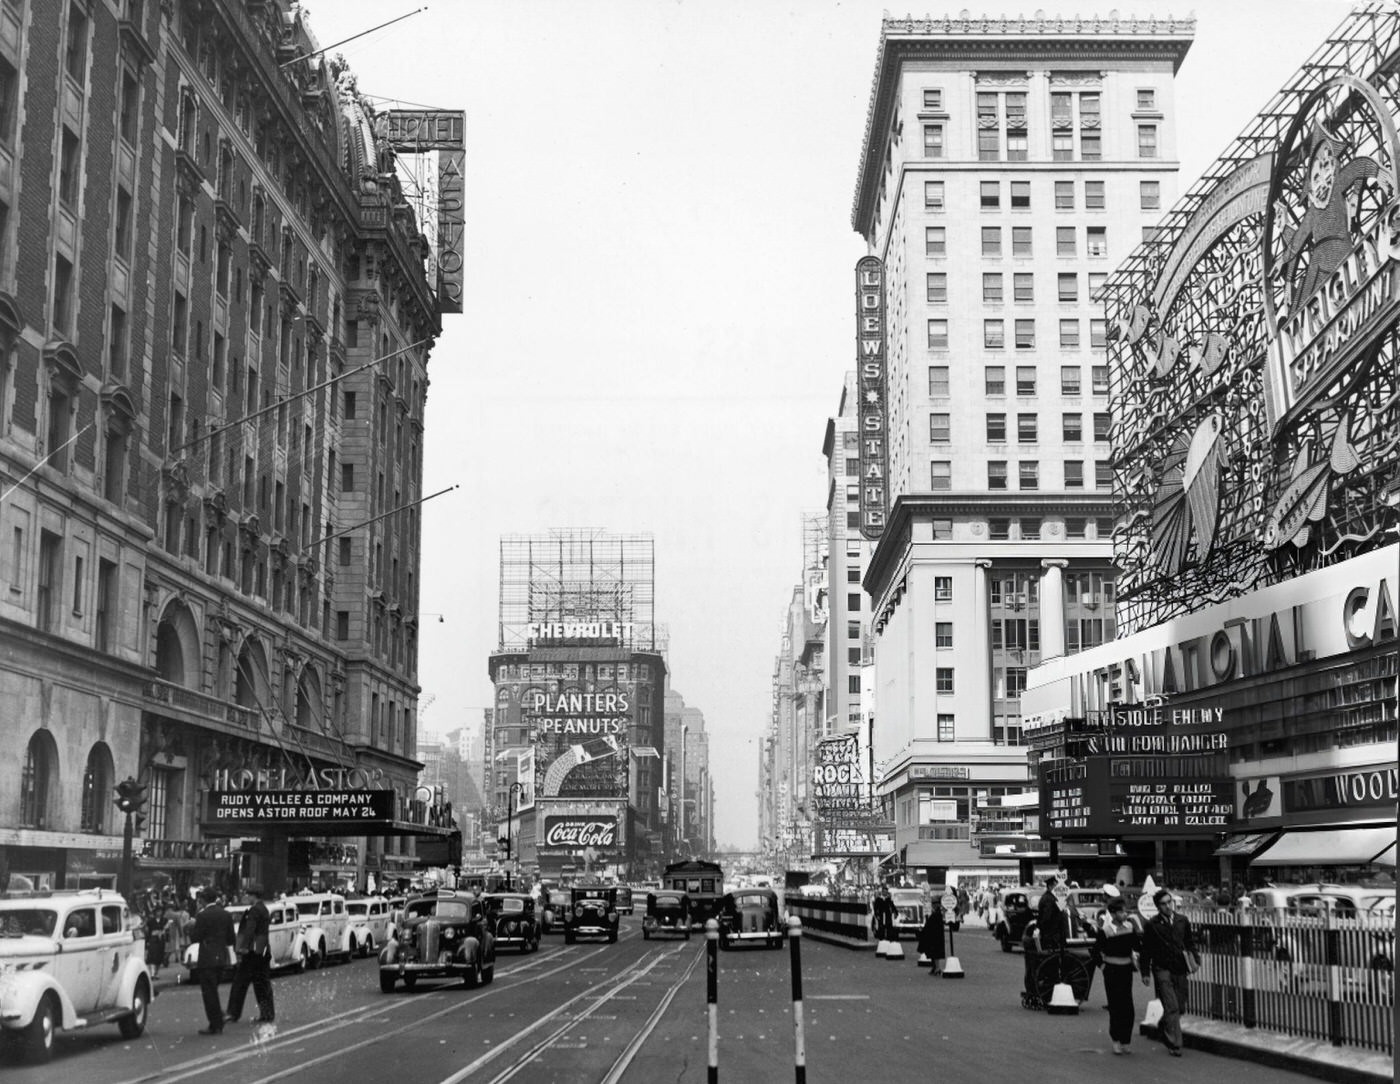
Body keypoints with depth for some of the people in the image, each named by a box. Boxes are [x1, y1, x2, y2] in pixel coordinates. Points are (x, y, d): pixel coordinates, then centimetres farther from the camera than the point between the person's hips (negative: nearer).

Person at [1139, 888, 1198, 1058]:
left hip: (1180, 970, 4)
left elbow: (1190, 942, 15)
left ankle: (1164, 1026, 39)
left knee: (1180, 1006, 11)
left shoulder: (1183, 921, 6)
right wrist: (1145, 972, -2)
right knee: (1171, 1007, -9)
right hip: (1162, 969, -4)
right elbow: (1146, 951, 0)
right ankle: (1174, 1044, -3)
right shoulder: (1152, 926, -4)